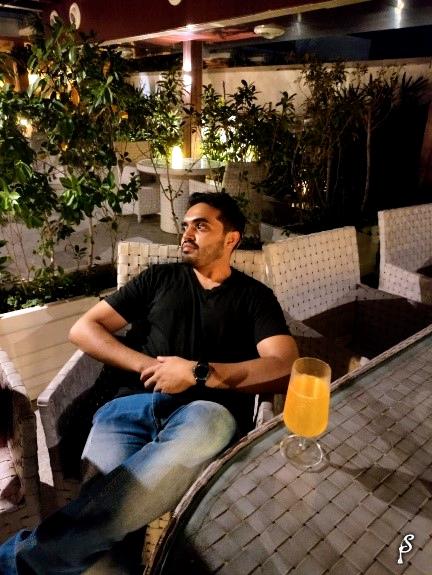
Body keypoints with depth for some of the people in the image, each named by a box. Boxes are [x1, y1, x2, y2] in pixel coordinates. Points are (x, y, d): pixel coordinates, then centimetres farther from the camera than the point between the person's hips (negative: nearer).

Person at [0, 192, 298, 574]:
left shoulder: (255, 296, 14)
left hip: (208, 409, 0)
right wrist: (147, 365, -2)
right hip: (133, 405, 1)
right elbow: (83, 328, 15)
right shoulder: (159, 278, 20)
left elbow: (285, 368, -2)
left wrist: (199, 373, -12)